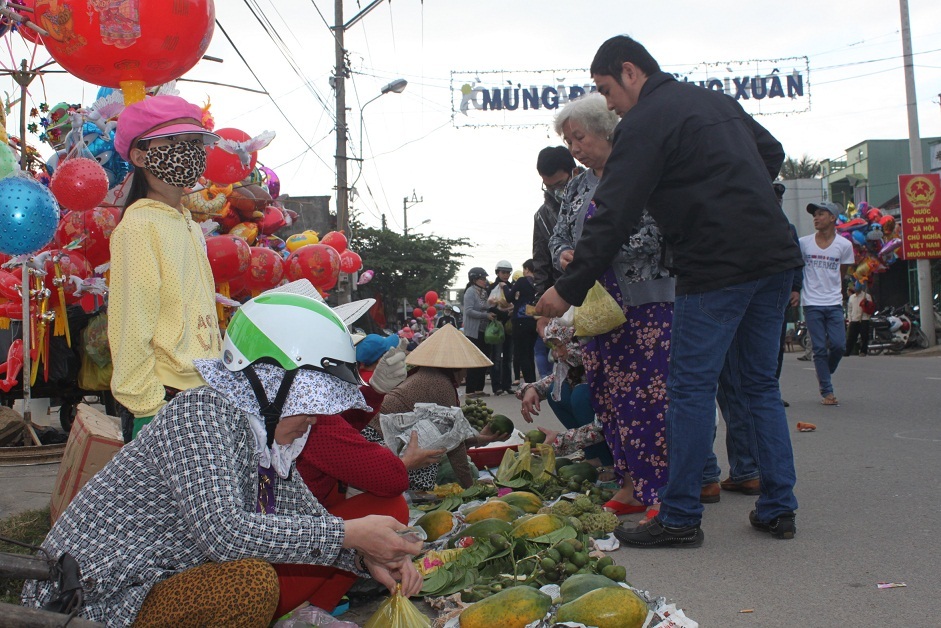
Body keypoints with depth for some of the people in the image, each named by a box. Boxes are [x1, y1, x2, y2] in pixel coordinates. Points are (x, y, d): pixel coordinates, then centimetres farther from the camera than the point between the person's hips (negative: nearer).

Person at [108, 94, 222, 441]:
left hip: (207, 396, 8)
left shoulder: (189, 227, 14)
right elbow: (131, 332, -14)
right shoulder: (138, 226, -10)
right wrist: (151, 410, -15)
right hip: (166, 405, -8)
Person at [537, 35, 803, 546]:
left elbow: (613, 218, -14)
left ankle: (680, 518, 5)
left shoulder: (644, 123, -7)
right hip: (774, 257, 9)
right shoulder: (718, 101, 19)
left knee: (690, 389, -1)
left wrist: (569, 290, -12)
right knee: (761, 384, 14)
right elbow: (772, 153, 31)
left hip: (716, 269, -8)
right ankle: (778, 508, 18)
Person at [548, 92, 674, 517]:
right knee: (609, 395, 5)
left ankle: (667, 490, 2)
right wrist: (564, 255, -4)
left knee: (651, 393, -6)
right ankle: (633, 489, 14)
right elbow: (559, 236, 19)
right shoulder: (577, 187, 16)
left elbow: (655, 232, -12)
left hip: (646, 299, -6)